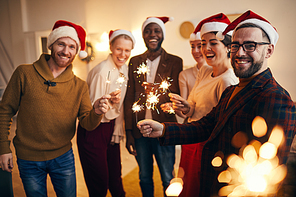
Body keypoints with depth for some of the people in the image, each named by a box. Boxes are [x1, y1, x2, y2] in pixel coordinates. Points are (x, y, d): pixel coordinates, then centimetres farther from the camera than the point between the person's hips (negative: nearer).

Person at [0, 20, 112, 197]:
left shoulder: (80, 86, -4)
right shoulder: (24, 73, -8)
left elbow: (87, 123, -9)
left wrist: (96, 112, -31)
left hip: (63, 157, 2)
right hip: (29, 159, -1)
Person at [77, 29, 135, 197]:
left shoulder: (124, 69, 3)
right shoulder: (102, 71, -21)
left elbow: (119, 106, 8)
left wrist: (118, 131, 6)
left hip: (111, 128, 7)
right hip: (93, 130, -7)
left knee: (115, 178, 18)